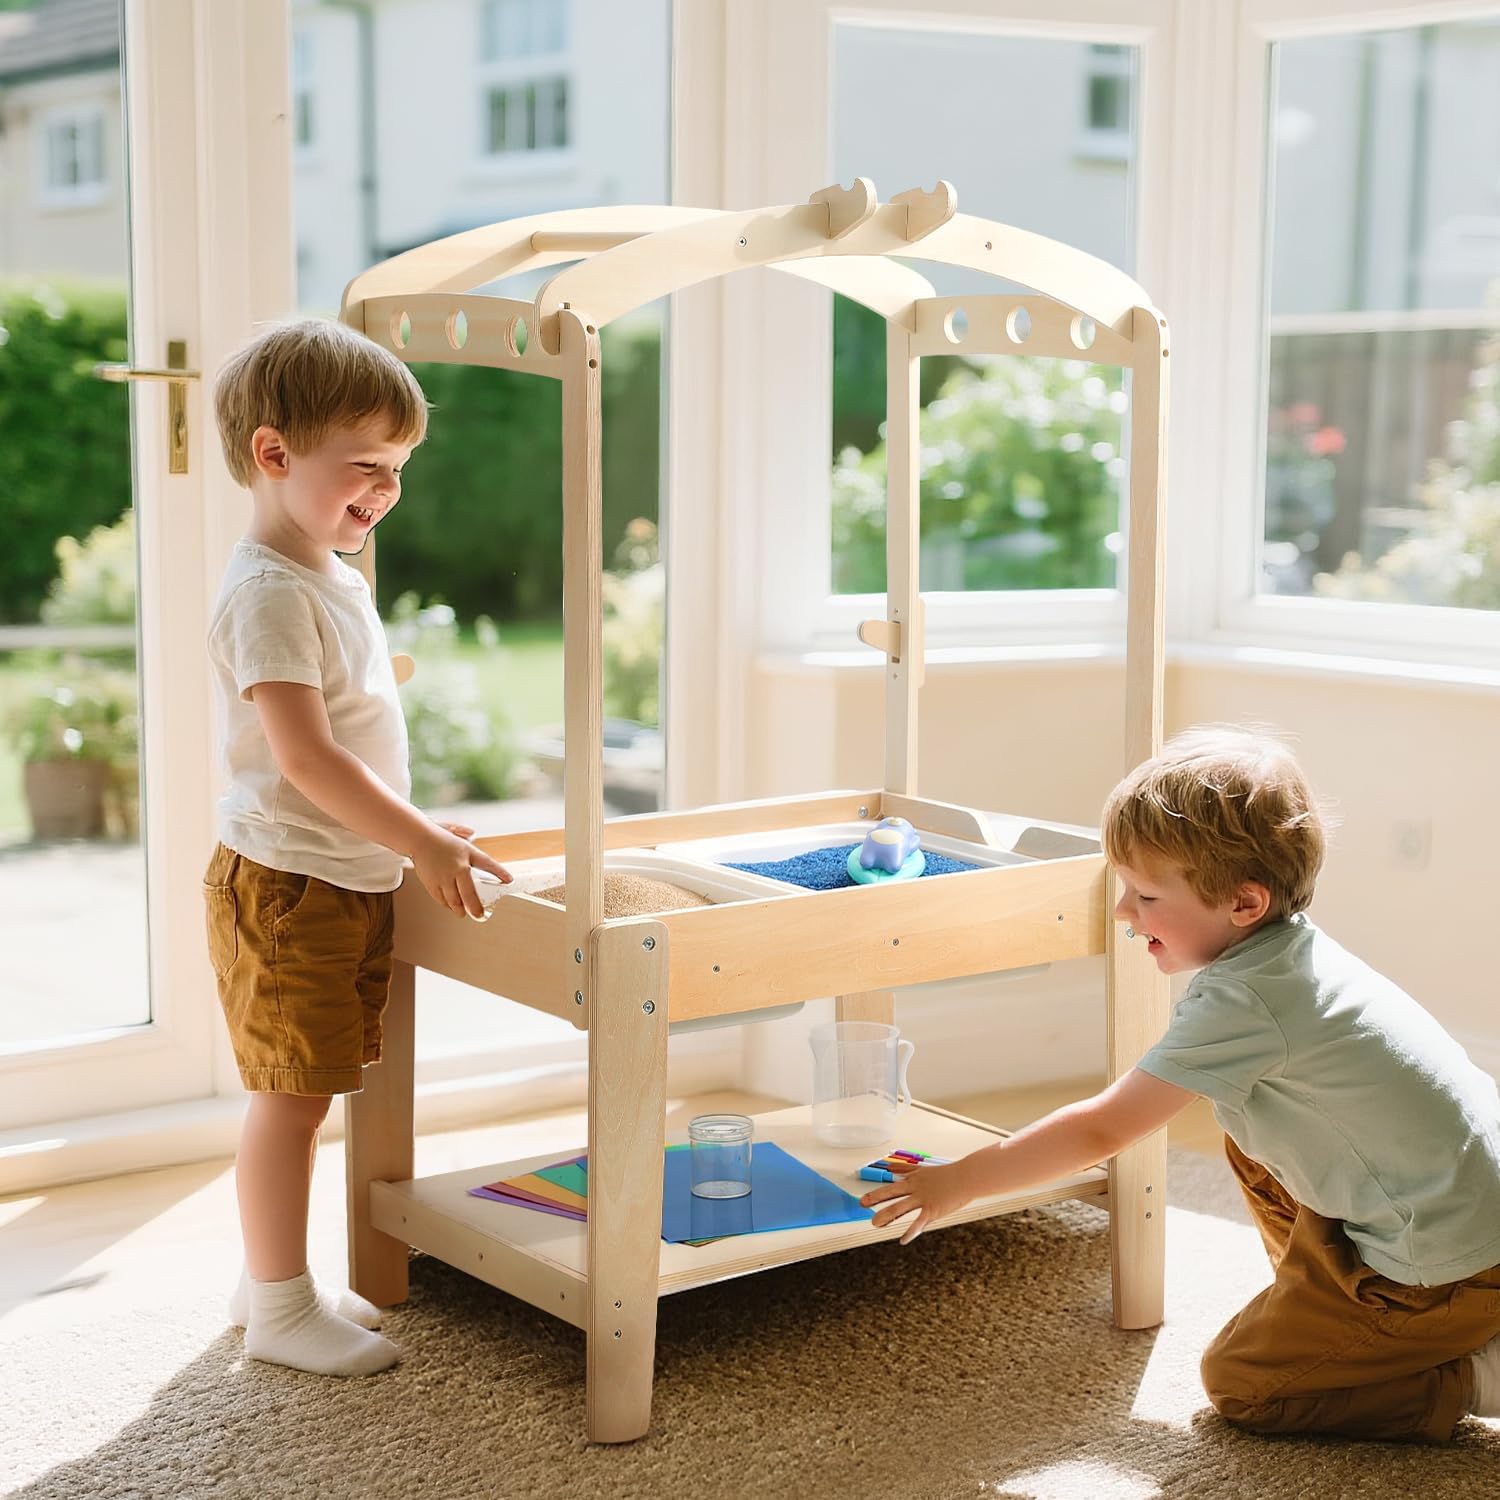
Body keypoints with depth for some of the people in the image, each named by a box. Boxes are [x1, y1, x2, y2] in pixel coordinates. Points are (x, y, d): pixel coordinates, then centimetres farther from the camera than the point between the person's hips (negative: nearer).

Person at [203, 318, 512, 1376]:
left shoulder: (338, 577, 12)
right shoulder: (268, 593, -19)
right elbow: (305, 755, -25)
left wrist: (414, 831, 20)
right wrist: (422, 844, -22)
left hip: (354, 879, 9)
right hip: (288, 888, -9)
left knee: (305, 1093, 16)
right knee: (291, 1095, -1)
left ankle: (275, 1280, 28)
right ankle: (278, 1308, 11)